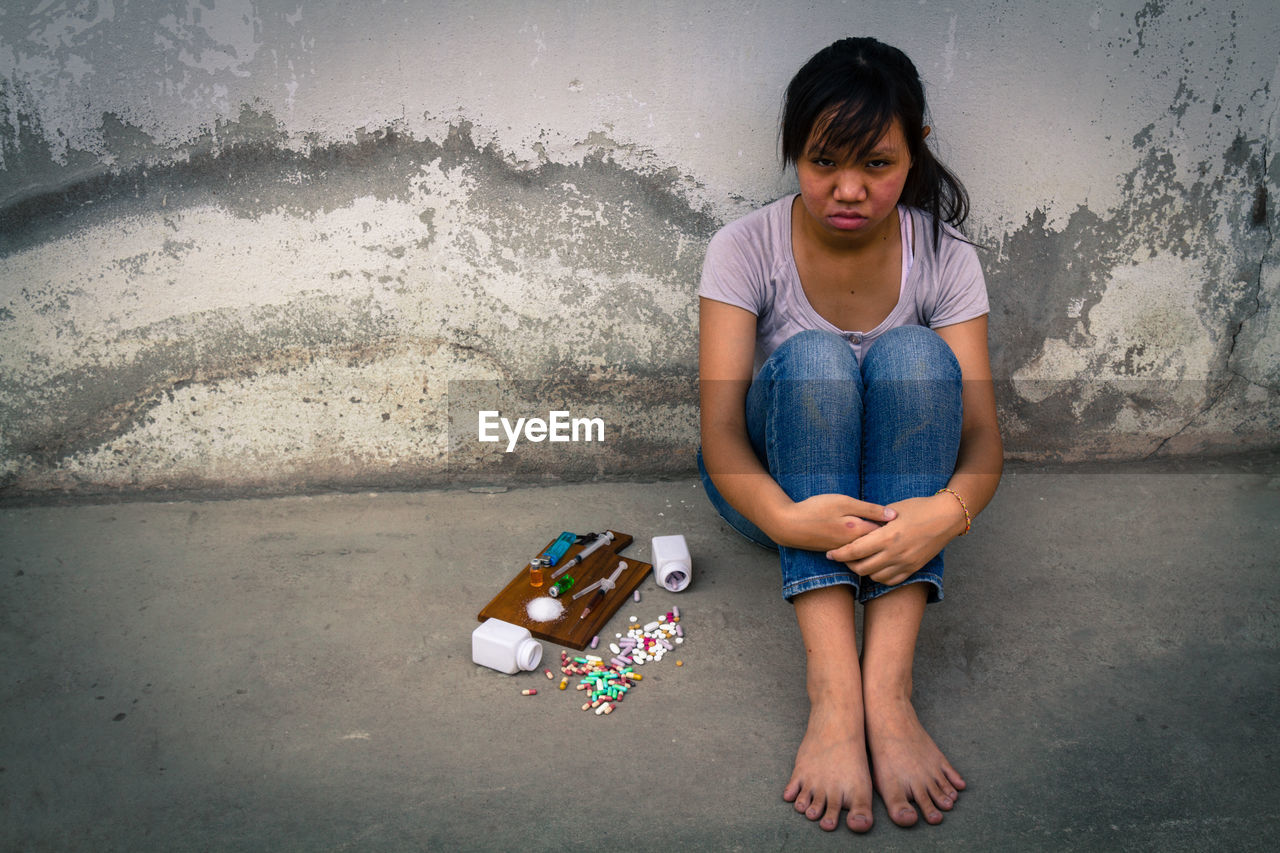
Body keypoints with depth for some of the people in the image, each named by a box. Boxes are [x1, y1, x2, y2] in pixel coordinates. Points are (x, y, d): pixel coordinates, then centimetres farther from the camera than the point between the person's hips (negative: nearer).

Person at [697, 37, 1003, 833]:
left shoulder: (945, 258, -9)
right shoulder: (746, 248, -14)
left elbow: (983, 433, -16)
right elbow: (719, 430, -22)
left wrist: (948, 510, -40)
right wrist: (784, 518, -44)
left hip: (892, 492, 2)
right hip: (778, 488, -1)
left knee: (913, 354, -29)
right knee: (814, 358, -31)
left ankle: (887, 686, -40)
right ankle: (834, 691, -44)